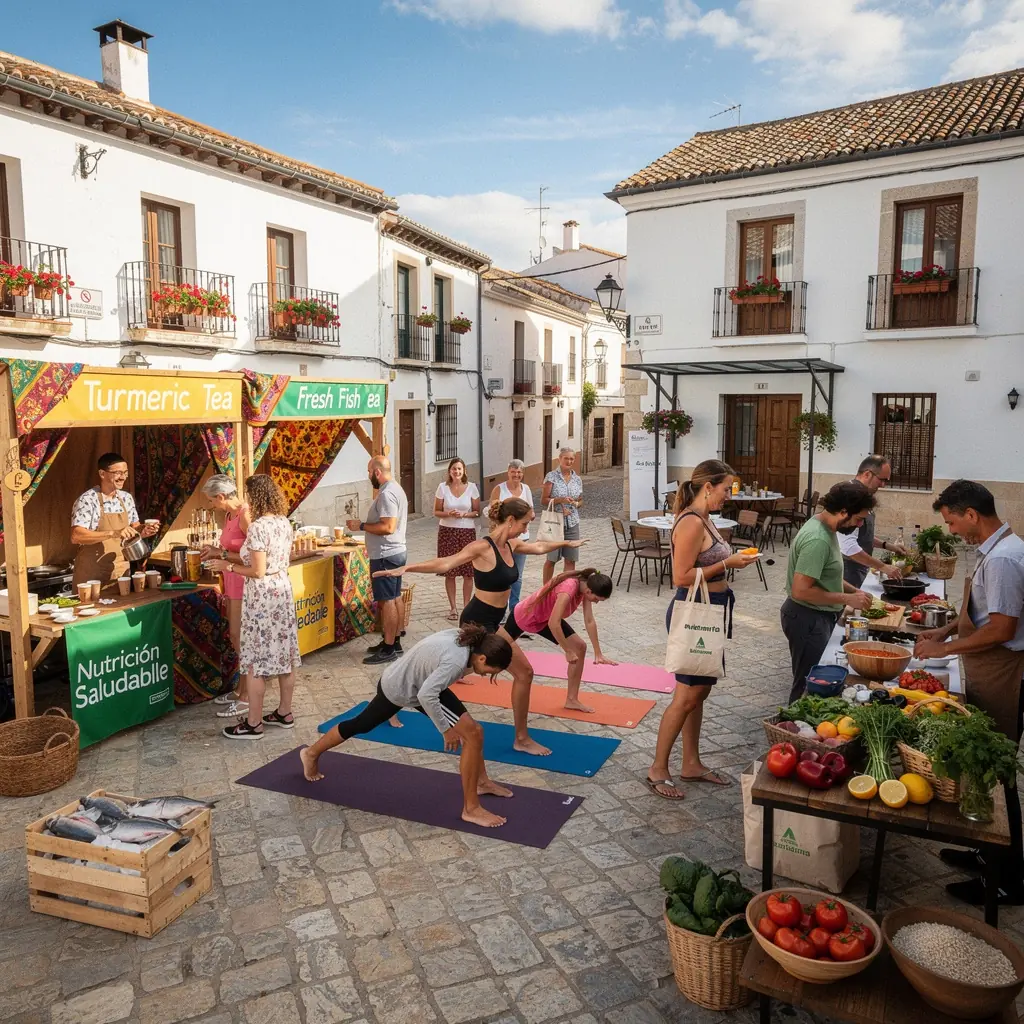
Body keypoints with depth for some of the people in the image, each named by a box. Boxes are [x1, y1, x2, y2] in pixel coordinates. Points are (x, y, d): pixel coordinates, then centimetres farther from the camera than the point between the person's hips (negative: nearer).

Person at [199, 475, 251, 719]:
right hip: (232, 581, 9)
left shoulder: (245, 515, -18)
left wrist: (222, 553, -15)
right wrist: (216, 552, 4)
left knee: (241, 638, -2)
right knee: (235, 636, 15)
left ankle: (246, 698, 7)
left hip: (243, 582, -9)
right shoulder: (229, 515, 10)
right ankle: (240, 690, 27)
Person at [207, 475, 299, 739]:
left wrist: (227, 566, -8)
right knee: (284, 653, 13)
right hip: (283, 589, 9)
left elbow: (258, 571, -20)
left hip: (262, 595, -8)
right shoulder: (284, 522, 6)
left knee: (256, 659, 0)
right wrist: (236, 556, 15)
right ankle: (284, 713, 24)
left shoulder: (257, 527, -19)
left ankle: (253, 723, 7)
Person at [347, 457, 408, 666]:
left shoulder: (386, 494, -20)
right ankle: (394, 641, 23)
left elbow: (388, 527, -27)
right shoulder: (396, 489, 13)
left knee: (386, 601, -5)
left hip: (385, 556, -11)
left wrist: (361, 526, -18)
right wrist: (374, 545, 21)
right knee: (395, 598, 14)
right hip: (396, 552, 11)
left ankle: (389, 649, 0)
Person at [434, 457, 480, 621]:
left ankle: (466, 606, 14)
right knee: (450, 572, 3)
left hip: (467, 532, 0)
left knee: (468, 572, 1)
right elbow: (436, 511, 3)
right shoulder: (443, 487, -1)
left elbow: (477, 512, 3)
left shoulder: (471, 487, 0)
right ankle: (452, 608, 15)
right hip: (447, 532, 0)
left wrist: (465, 514, -15)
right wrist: (448, 514, -16)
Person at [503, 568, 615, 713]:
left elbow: (590, 621, -11)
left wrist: (598, 654, -12)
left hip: (546, 618, 7)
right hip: (524, 616, -7)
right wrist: (568, 652, -35)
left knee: (580, 647, -6)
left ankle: (572, 700, 2)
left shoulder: (586, 586, -16)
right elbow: (553, 624, -45)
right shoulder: (568, 590, -41)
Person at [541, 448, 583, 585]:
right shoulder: (551, 477, -5)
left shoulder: (577, 479, 9)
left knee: (571, 559, 5)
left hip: (572, 523, 4)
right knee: (552, 559, 4)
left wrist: (576, 504, -4)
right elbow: (543, 501, -7)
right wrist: (560, 500, -21)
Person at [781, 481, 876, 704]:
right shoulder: (817, 539, -25)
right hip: (808, 619, -10)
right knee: (809, 685, 1)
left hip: (818, 617, 10)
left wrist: (853, 590, 6)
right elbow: (801, 591, -29)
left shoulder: (824, 526, 5)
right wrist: (847, 599, -21)